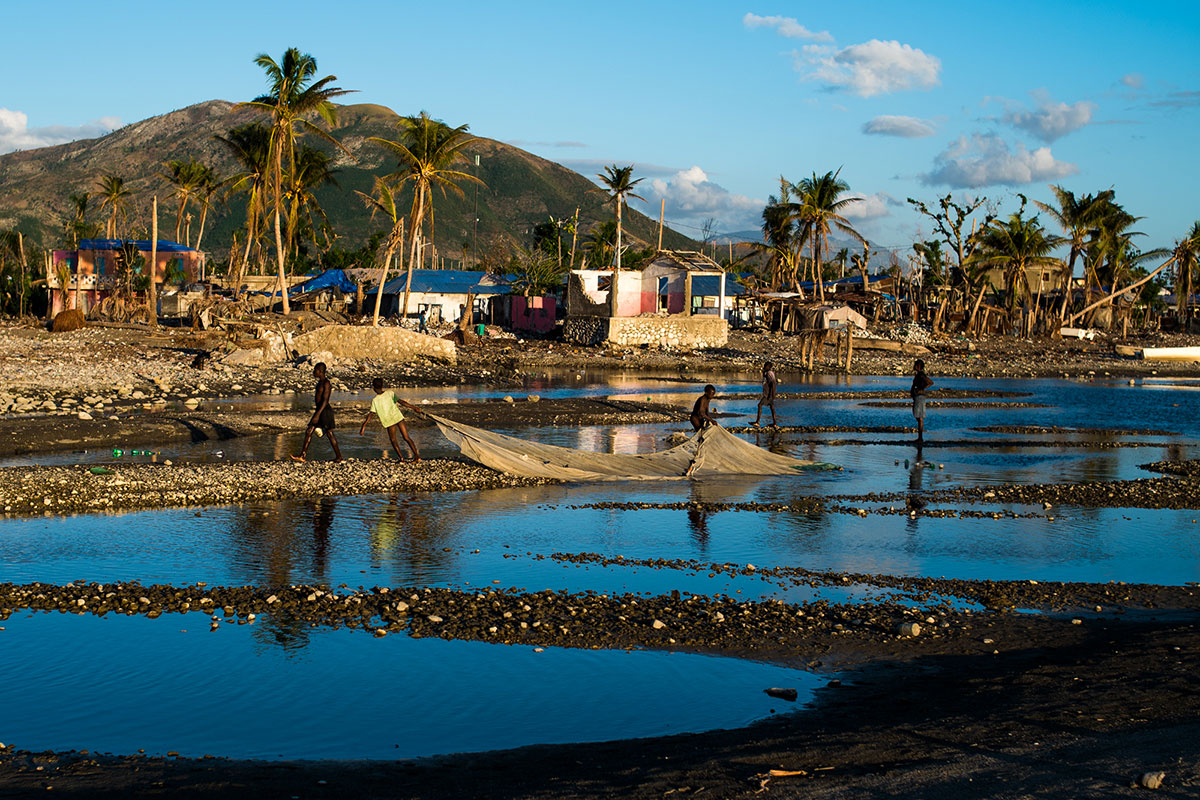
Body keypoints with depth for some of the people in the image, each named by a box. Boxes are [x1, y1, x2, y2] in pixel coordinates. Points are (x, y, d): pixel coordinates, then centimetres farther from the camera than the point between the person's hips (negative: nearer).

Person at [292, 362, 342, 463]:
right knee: (309, 431, 5)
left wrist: (318, 415, -27)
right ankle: (303, 456, 4)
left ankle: (338, 456, 10)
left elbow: (325, 401, -22)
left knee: (329, 433, -1)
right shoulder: (320, 382, 14)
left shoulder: (326, 384, -16)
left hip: (325, 411, -10)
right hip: (319, 410, 10)